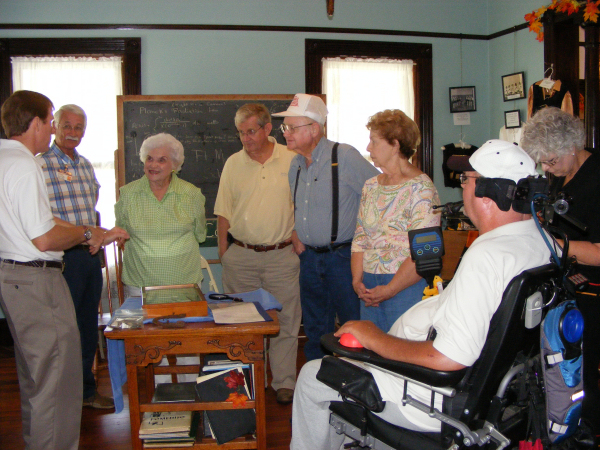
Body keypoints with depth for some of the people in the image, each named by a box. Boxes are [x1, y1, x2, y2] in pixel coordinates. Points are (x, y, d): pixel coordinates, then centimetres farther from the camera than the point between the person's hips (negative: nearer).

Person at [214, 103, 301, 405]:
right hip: (241, 255, 2)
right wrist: (223, 252, 4)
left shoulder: (291, 160, 1)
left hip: (281, 255, -1)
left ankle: (284, 383, 16)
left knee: (284, 320, 4)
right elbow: (224, 212, 8)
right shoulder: (233, 163, 6)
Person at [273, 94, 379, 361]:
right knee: (315, 331, 16)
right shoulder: (295, 164, 9)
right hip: (309, 257, 7)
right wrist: (295, 234, 10)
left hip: (343, 256, -6)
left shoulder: (344, 156, -13)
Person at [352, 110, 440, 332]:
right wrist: (357, 280, 0)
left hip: (407, 288, -6)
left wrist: (389, 290, -15)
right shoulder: (371, 186, 12)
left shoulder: (420, 188, -11)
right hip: (369, 288, 6)